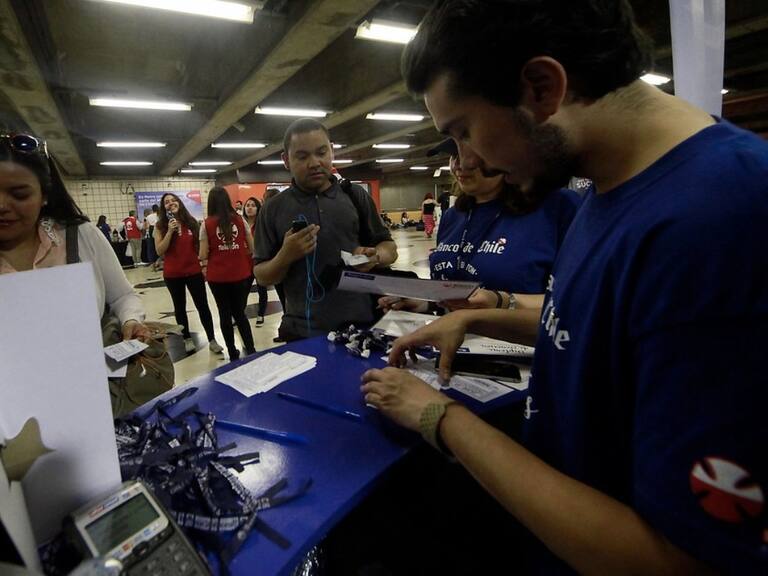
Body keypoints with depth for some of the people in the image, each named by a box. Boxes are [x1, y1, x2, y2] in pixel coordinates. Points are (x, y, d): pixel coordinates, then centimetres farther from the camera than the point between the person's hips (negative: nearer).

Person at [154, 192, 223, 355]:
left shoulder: (191, 221, 0)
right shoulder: (160, 226, -4)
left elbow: (199, 245, 6)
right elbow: (160, 251, -12)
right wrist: (170, 231, -20)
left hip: (194, 271, 0)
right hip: (173, 274, 0)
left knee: (202, 306, 2)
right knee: (180, 308, 12)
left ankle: (212, 340, 10)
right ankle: (187, 339, 26)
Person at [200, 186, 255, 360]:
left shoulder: (207, 224, -6)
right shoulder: (239, 220, -2)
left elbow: (203, 254, -7)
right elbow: (252, 247, 1)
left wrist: (204, 267, 13)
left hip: (217, 276, -2)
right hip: (241, 274, 2)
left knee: (225, 314, 11)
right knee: (240, 313, 15)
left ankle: (233, 353, 17)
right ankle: (251, 350, 14)